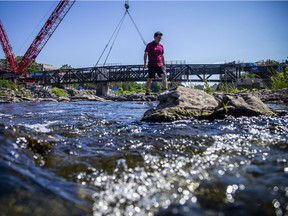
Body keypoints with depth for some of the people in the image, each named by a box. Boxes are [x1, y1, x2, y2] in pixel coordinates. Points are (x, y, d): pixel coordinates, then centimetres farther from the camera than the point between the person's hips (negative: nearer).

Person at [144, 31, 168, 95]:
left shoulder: (161, 46, 13)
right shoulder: (149, 45, -1)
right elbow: (145, 54, -6)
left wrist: (164, 64, 21)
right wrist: (145, 63, -18)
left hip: (159, 65, 4)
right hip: (152, 65, -4)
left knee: (164, 75, -17)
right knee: (150, 79, 3)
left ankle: (165, 89, -24)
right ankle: (147, 92, 15)